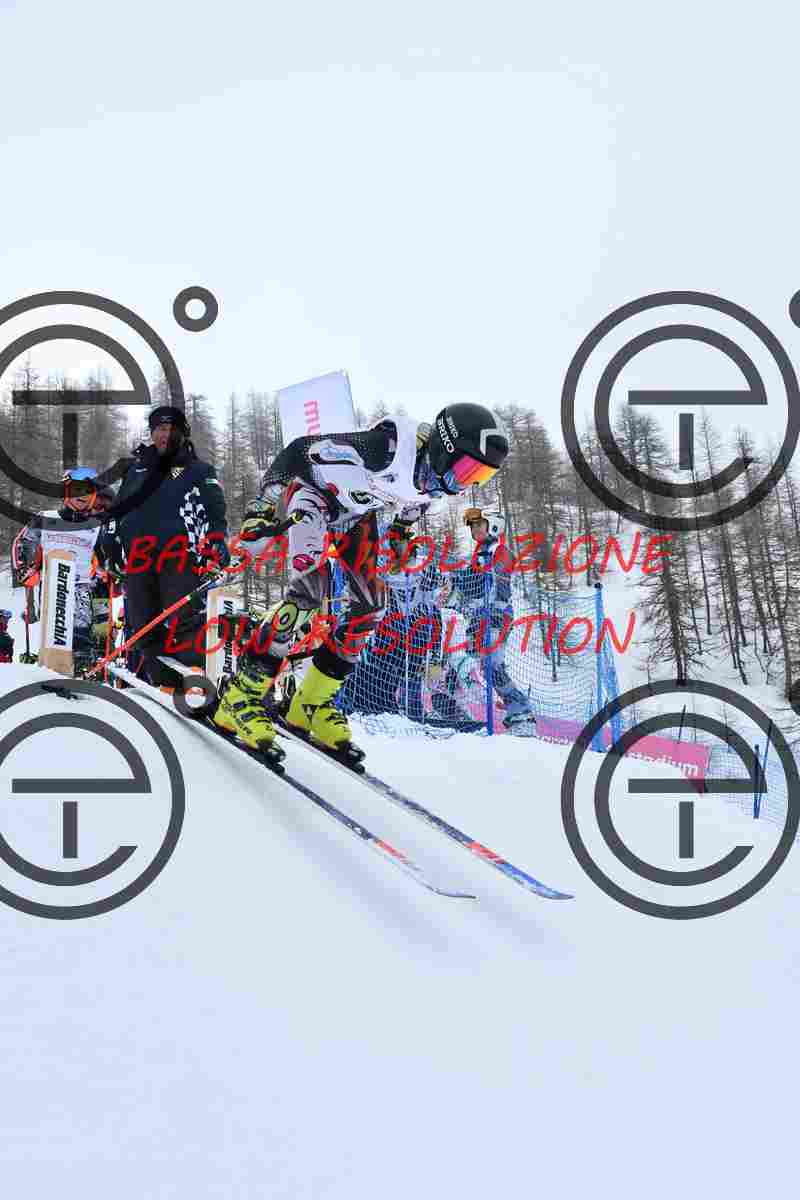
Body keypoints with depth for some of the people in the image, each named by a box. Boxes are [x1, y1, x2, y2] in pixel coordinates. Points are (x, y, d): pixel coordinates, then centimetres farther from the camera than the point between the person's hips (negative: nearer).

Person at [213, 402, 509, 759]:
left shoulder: (436, 473, -15)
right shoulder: (390, 446, -38)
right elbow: (301, 450, -31)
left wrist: (401, 535, 24)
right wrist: (263, 509, -28)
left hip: (357, 513, 8)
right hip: (315, 491, -7)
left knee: (370, 606, -3)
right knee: (309, 588, -26)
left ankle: (311, 704, 8)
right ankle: (240, 696, -21)